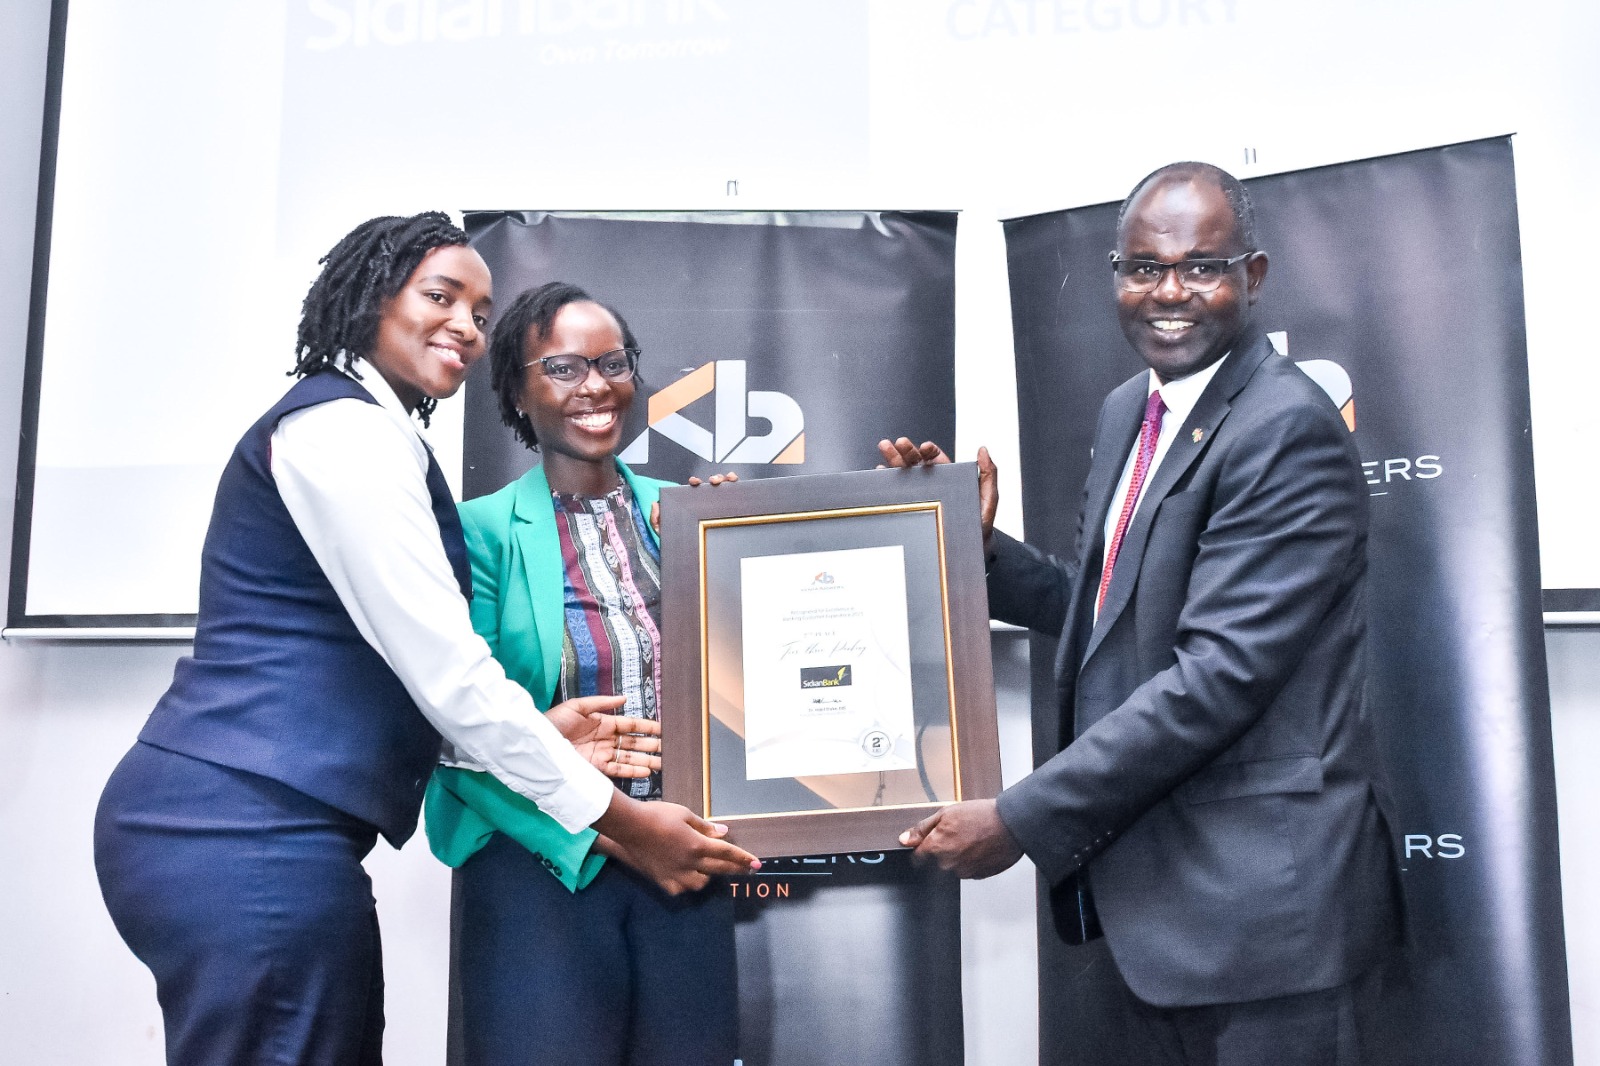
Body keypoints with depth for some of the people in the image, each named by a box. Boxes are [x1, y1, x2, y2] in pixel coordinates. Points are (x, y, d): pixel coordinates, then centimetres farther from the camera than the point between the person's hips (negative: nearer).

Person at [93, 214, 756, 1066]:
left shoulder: (363, 433, 21)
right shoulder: (346, 426, -10)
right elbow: (445, 670, -15)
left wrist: (537, 735, 7)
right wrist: (617, 819, -8)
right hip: (250, 834, -10)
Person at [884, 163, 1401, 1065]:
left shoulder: (1288, 431, -18)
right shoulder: (1130, 410, 10)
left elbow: (1220, 671, -24)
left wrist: (1022, 820, -22)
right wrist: (972, 544, 3)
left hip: (1263, 889, -8)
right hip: (1152, 880, 8)